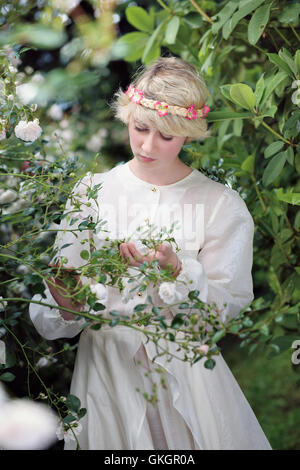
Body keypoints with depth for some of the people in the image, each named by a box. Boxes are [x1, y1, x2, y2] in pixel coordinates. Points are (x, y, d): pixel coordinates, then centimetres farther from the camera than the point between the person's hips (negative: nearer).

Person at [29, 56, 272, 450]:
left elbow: (226, 304, -7)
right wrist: (66, 310, -24)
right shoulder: (91, 192, -1)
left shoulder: (222, 205, -3)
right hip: (105, 362, 1)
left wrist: (175, 270, -23)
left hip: (184, 361, 0)